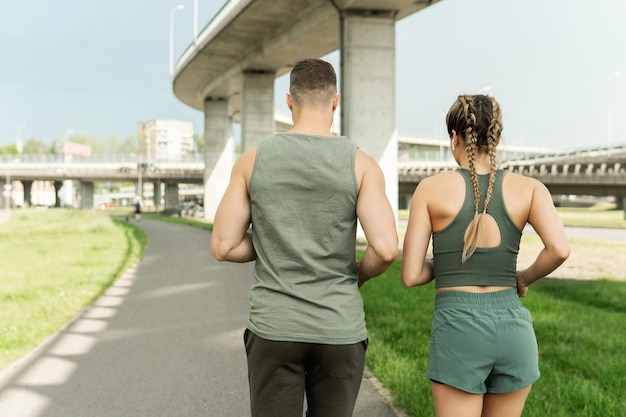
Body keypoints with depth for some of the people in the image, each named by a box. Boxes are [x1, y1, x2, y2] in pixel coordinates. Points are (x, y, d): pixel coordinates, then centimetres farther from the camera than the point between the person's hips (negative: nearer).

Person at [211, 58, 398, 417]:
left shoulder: (253, 160, -1)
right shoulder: (360, 164, -5)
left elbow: (224, 246, -1)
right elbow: (386, 248, -15)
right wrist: (360, 274, 8)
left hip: (275, 328, 0)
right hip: (339, 332, 0)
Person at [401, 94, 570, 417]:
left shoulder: (431, 188, -2)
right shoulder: (529, 188, 4)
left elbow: (410, 275, -2)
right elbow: (559, 249, -13)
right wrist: (524, 278, 7)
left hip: (457, 329, -3)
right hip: (512, 327, 3)